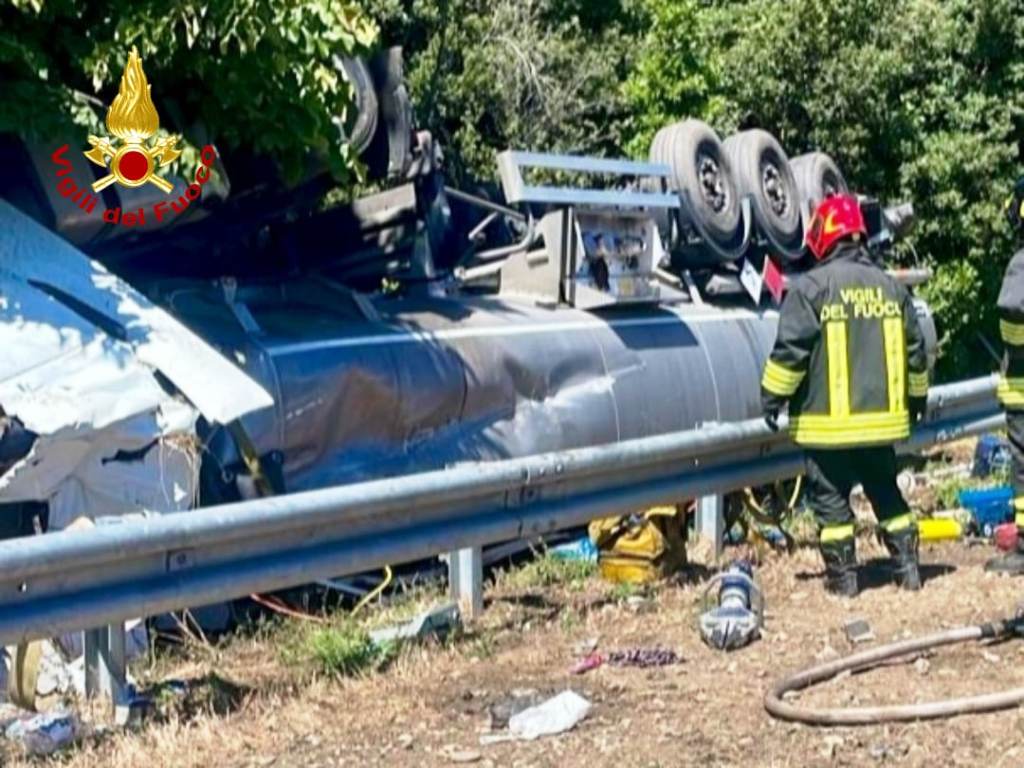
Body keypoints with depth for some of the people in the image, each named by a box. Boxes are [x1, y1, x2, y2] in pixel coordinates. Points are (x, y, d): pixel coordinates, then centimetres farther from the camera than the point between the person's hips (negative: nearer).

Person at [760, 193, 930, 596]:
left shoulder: (811, 286, -11)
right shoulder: (889, 285, 7)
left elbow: (789, 350, -13)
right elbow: (914, 349, 14)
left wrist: (772, 397, -3)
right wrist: (917, 397, 27)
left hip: (829, 422, -5)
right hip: (882, 418, 5)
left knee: (830, 498, 5)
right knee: (886, 491, 18)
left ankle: (843, 575, 6)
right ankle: (907, 566, 18)